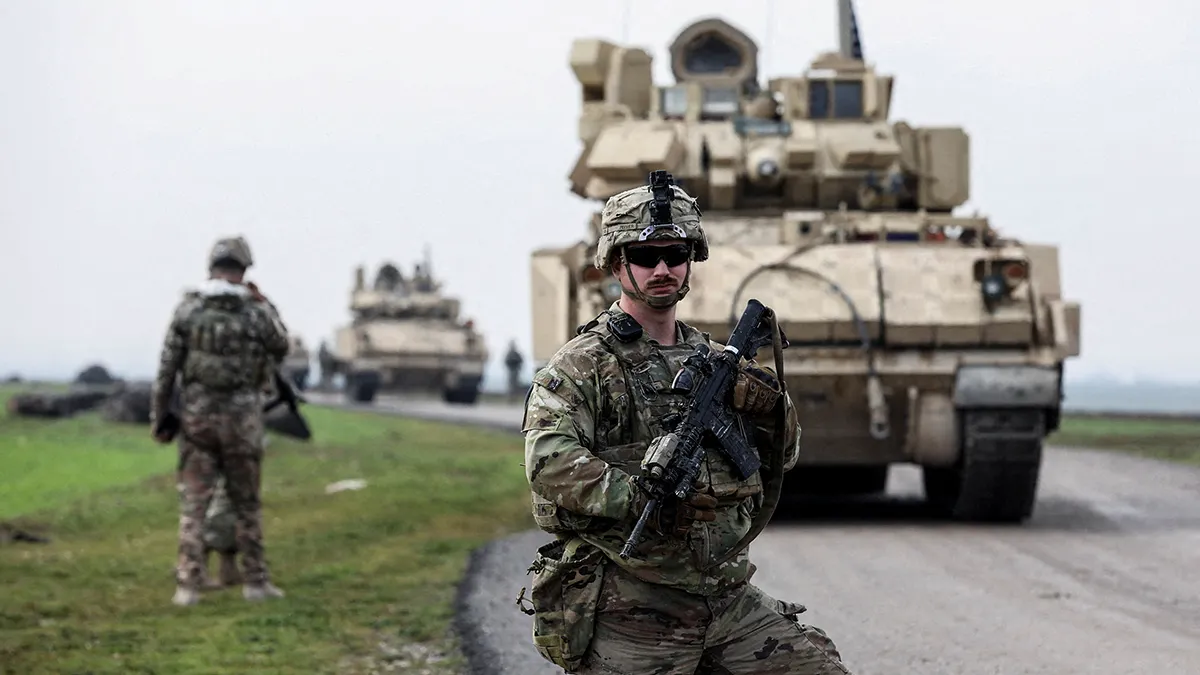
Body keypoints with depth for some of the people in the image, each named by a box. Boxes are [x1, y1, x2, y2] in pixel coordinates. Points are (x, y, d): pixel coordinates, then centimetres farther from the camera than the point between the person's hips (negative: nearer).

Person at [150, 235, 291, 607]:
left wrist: (158, 417, 5)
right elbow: (281, 350, 14)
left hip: (196, 416, 1)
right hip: (242, 419, 0)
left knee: (193, 503, 3)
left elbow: (167, 368, -2)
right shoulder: (257, 311, -6)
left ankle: (188, 586, -1)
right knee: (247, 503, 12)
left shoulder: (187, 309, -3)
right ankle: (255, 581, 15)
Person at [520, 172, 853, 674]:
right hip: (630, 620, -6)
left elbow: (782, 456, 20)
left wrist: (770, 404, -2)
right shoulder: (581, 365, -5)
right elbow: (550, 463, -21)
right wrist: (643, 500, -31)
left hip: (729, 601, 6)